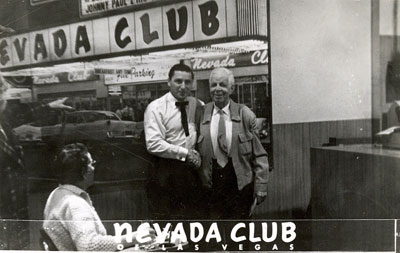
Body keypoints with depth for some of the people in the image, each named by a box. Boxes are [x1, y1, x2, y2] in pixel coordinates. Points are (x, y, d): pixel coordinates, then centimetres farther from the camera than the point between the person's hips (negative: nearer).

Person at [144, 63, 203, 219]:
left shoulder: (197, 105, 6)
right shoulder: (156, 108, -9)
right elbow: (153, 144, -18)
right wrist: (185, 153, -15)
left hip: (190, 170, 5)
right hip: (165, 172, -5)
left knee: (191, 217, 16)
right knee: (165, 219, 6)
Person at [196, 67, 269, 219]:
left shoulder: (245, 115, -2)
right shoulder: (201, 114, 1)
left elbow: (259, 155, 0)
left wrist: (260, 187, -3)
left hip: (240, 184, -1)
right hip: (211, 184, 1)